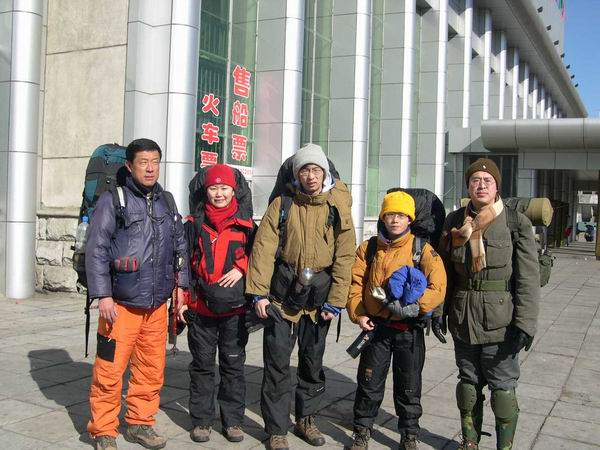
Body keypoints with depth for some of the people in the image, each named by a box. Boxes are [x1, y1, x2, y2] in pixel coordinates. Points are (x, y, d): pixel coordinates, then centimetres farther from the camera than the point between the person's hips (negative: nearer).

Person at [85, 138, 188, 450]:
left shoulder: (166, 201, 12)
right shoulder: (113, 200, -5)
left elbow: (180, 246, 19)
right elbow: (96, 249, -9)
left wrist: (180, 285, 13)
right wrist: (103, 295, -13)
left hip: (157, 304, 5)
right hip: (121, 304, -5)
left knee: (152, 370, 12)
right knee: (110, 370, -2)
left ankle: (140, 423, 28)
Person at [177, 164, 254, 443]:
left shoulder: (245, 224, 3)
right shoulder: (194, 224, 3)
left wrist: (241, 269, -9)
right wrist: (181, 300, 1)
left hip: (235, 307, 0)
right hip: (200, 307, 0)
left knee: (233, 365, 8)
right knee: (202, 365, 9)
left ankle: (233, 420, 20)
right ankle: (201, 420, 20)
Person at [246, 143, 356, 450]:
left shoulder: (337, 208, -1)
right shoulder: (282, 205, -2)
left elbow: (344, 257, -3)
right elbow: (263, 249, -7)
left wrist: (335, 301, -7)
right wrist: (259, 293, -14)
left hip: (319, 296, 2)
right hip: (283, 292, -1)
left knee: (313, 362, 14)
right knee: (277, 363, 0)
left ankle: (306, 419, 32)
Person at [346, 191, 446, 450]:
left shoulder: (423, 249, -6)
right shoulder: (368, 248, 2)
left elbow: (438, 288, -12)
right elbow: (355, 283, 3)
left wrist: (415, 306, -24)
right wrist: (358, 313, -8)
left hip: (409, 330, -1)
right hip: (376, 327, 1)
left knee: (409, 387, 12)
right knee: (369, 383, 10)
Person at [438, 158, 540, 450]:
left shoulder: (516, 222, -7)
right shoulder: (454, 222, 5)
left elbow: (528, 277, -10)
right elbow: (445, 270, 11)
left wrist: (525, 323, -15)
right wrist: (439, 310, 7)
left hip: (501, 322, -4)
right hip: (463, 319, 4)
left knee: (503, 387, 5)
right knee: (468, 382, 16)